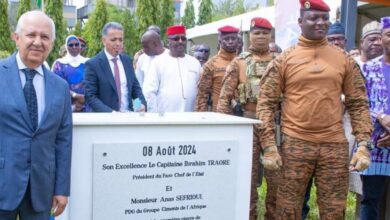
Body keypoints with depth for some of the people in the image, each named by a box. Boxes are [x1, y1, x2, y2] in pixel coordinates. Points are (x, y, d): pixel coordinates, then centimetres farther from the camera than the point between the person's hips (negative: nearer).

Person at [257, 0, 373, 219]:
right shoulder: (283, 60, 0)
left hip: (335, 145, 2)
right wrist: (269, 147, -8)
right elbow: (266, 104, -1)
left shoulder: (345, 59, 6)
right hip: (295, 144, -2)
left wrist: (364, 145, -1)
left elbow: (359, 104, 8)